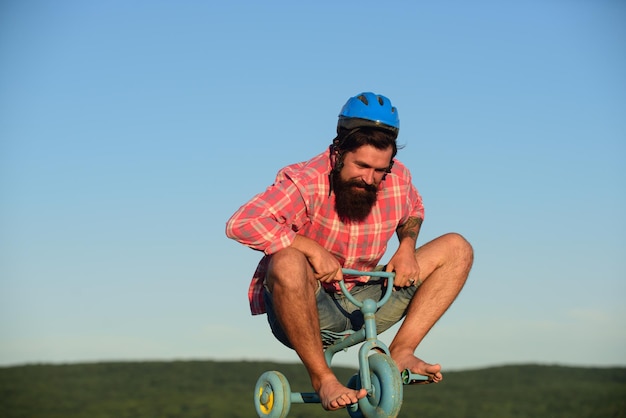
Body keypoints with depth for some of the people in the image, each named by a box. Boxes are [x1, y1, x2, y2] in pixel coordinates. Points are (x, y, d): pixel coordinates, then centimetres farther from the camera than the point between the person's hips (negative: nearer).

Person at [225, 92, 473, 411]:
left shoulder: (398, 179, -4)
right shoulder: (306, 183, -21)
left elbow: (413, 210, 20)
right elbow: (241, 224, -33)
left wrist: (407, 247, -2)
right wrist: (312, 248, -33)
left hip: (361, 305, 6)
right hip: (306, 309, -5)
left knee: (457, 249, -1)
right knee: (287, 264, -41)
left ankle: (401, 352, -8)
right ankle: (322, 378, -24)